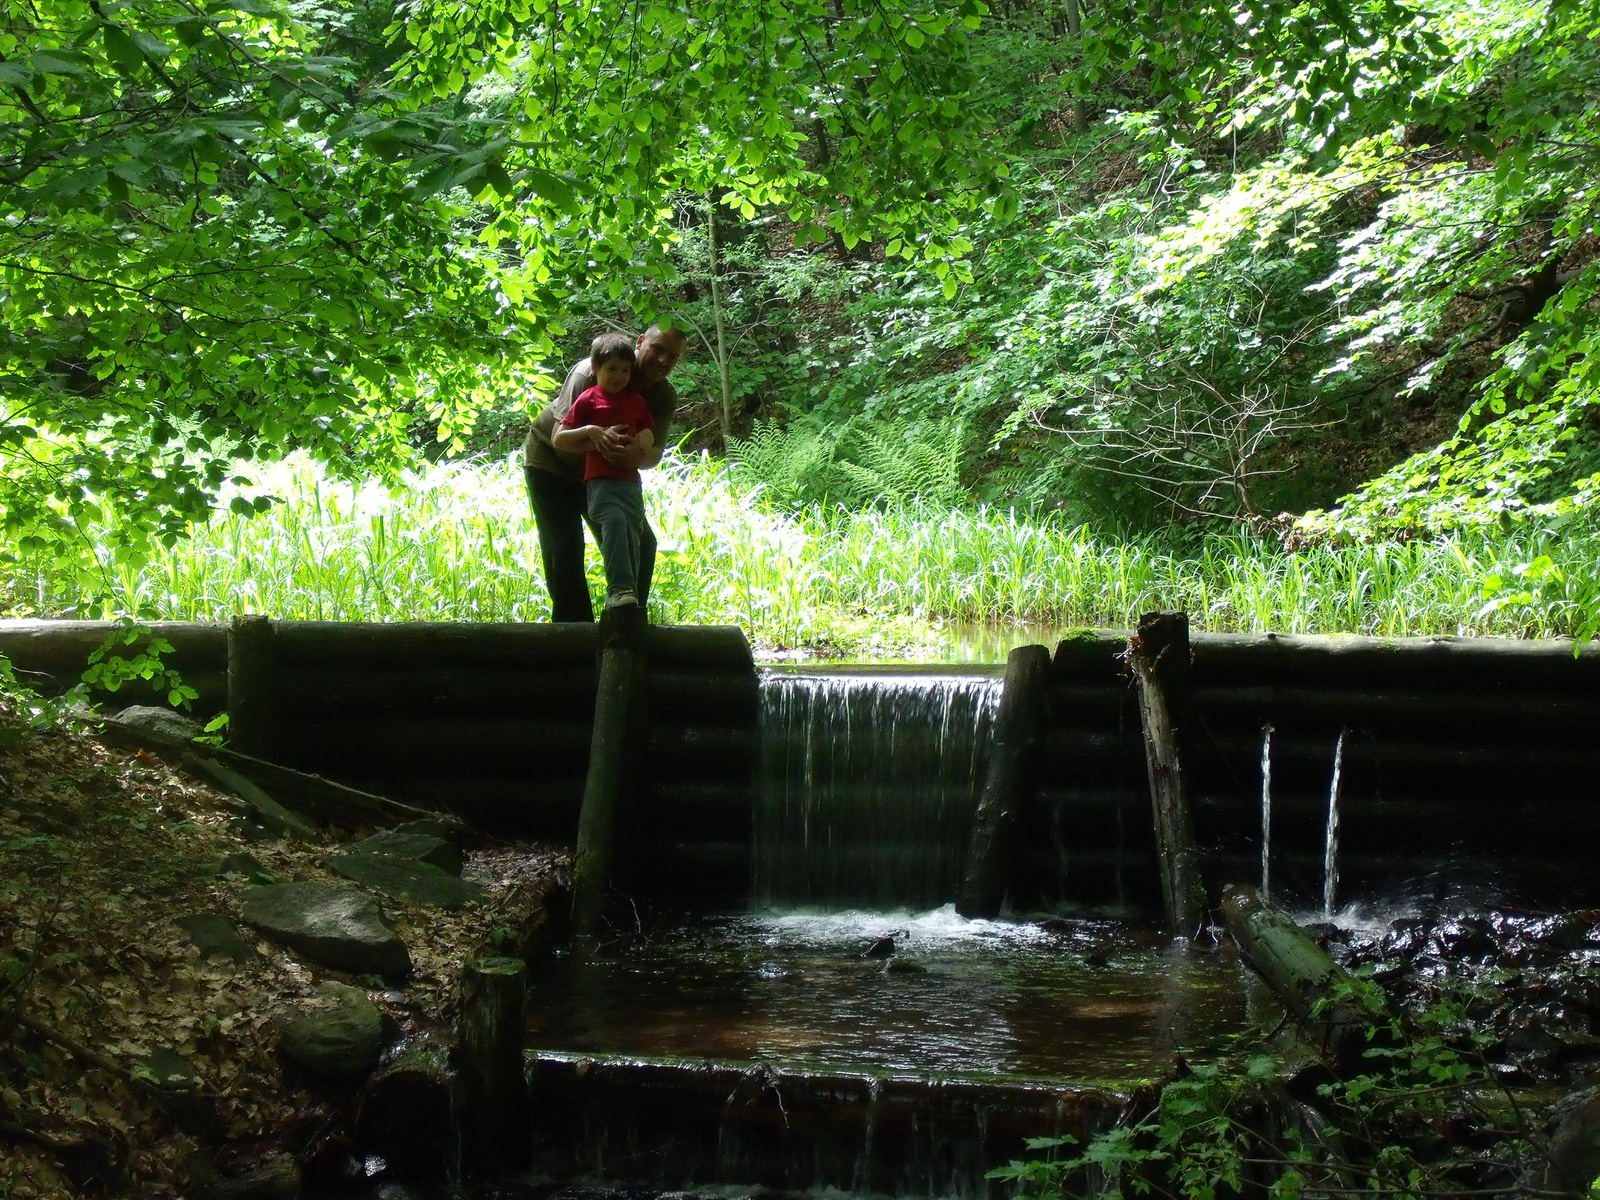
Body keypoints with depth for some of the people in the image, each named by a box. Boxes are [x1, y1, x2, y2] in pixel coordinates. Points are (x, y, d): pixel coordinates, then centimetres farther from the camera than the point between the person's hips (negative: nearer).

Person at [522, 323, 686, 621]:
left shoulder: (665, 398, -13)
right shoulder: (589, 373, -30)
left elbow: (655, 452, -23)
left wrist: (637, 458, -49)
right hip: (551, 463, -5)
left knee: (641, 545, -2)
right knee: (564, 551, -15)